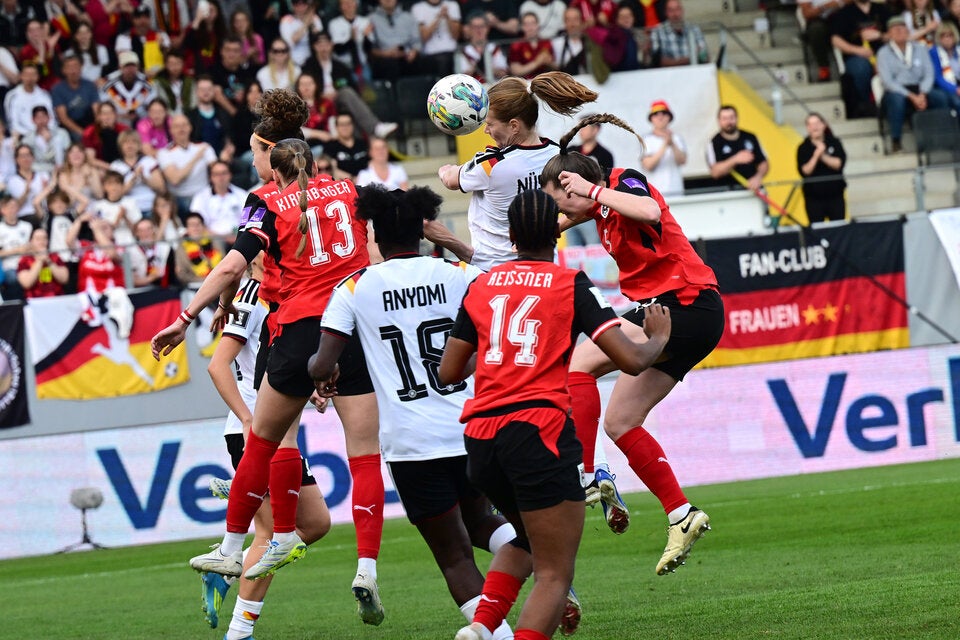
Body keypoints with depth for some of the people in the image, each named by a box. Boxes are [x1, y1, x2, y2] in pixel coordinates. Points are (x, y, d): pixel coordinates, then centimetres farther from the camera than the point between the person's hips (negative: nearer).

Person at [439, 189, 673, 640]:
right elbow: (631, 360, -4)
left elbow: (448, 373, 16)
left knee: (526, 542, 29)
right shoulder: (571, 284, 2)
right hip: (538, 430, -5)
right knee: (555, 574, -2)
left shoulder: (481, 286, 14)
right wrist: (658, 338, 18)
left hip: (480, 439, 5)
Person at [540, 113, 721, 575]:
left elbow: (650, 212, -35)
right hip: (667, 311, 10)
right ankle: (681, 515, 10)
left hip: (688, 306, -10)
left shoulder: (626, 182, -11)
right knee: (619, 423, 8)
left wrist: (594, 191, -26)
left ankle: (586, 477, -21)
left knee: (579, 360, -19)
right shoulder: (601, 207, 14)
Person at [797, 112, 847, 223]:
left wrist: (823, 155, -18)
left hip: (835, 194, 1)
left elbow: (839, 164, -8)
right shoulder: (803, 148, 0)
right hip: (814, 197, -1)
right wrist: (816, 155, -20)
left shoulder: (834, 143, 3)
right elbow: (804, 171, -9)